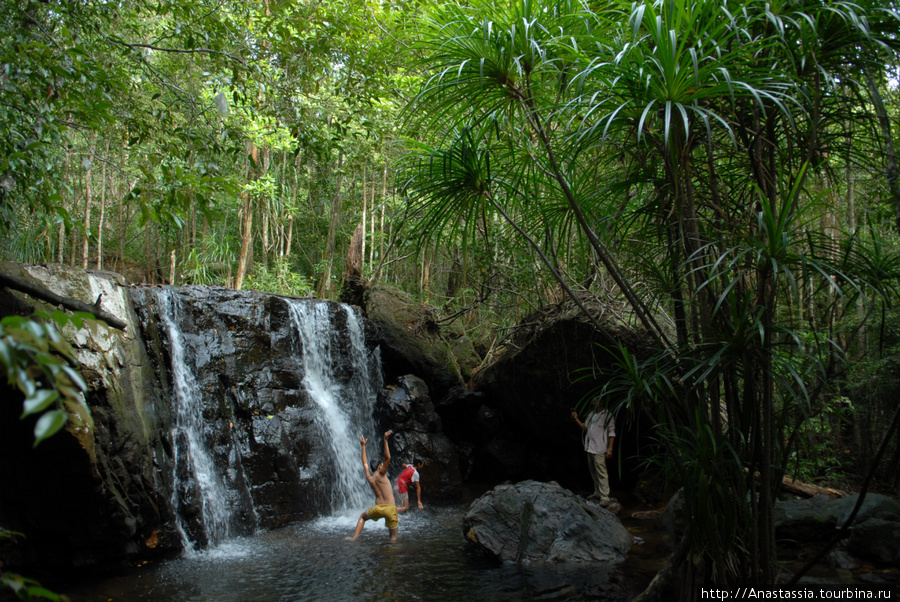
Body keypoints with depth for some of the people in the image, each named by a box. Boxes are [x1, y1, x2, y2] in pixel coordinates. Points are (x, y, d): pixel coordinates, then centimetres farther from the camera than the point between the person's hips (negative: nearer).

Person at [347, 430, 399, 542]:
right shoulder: (381, 474, -4)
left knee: (362, 517, 31)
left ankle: (354, 537, 22)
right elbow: (387, 458, -15)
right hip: (390, 508, -5)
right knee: (393, 537, 5)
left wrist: (363, 446, 33)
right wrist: (385, 441, -17)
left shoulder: (369, 478, 10)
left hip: (377, 508, 5)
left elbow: (365, 463, 24)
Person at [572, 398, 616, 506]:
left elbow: (611, 433, -8)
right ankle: (597, 492, 28)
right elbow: (585, 428, 17)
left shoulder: (608, 416, -7)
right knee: (593, 471, 15)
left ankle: (605, 497, -9)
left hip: (599, 449, -8)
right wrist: (576, 419, 4)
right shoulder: (591, 414, 15)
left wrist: (610, 448, -14)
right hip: (589, 448, 8)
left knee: (601, 472, -11)